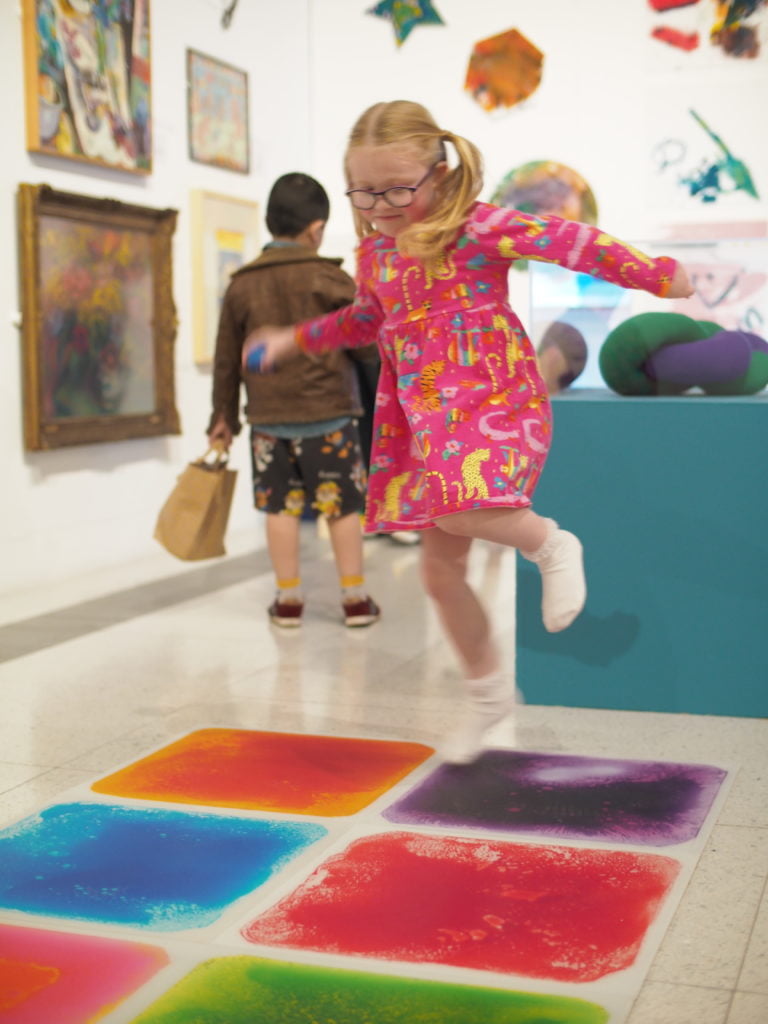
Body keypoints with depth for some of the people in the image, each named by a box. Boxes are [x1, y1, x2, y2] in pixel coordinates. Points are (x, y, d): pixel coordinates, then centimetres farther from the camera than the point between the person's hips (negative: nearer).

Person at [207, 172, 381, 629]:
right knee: (344, 505, 6)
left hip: (267, 419, 3)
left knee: (281, 506, 10)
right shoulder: (330, 278, -8)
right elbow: (368, 343, -6)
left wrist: (224, 416, 17)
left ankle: (289, 599, 14)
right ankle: (356, 598, 11)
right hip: (327, 415, -3)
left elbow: (226, 359, 8)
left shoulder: (241, 284, 4)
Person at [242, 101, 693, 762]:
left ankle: (550, 545, -3)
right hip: (423, 422, 7)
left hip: (496, 403, -7)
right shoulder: (373, 250, 10)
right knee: (440, 570, 8)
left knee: (458, 509, -36)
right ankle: (489, 690, 29)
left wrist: (657, 277, -13)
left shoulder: (477, 228, -11)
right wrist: (295, 339, 30)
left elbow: (571, 242, -12)